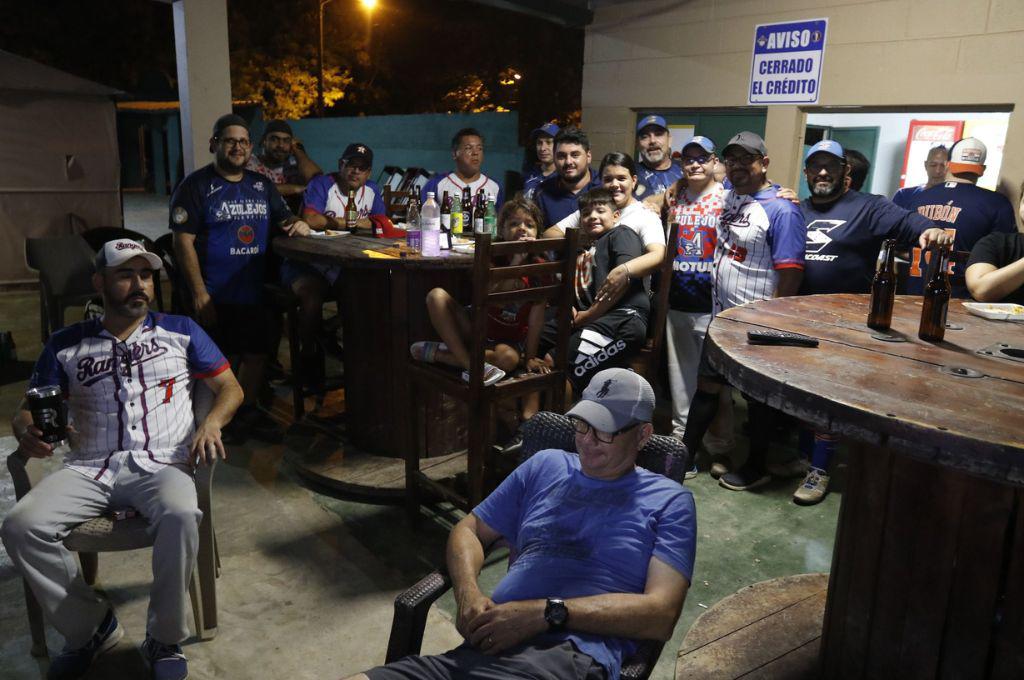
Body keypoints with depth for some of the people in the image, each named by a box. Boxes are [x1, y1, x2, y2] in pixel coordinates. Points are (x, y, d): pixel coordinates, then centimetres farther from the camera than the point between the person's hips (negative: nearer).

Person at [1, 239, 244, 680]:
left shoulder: (180, 331, 14)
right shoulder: (66, 345, 17)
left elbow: (230, 388, 13)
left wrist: (212, 422, -8)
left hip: (162, 465, -2)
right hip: (89, 469, 3)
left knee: (180, 517, -36)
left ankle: (164, 639, -12)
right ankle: (90, 628, -2)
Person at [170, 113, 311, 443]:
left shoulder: (262, 185, 13)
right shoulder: (196, 186, -4)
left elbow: (282, 220, 21)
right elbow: (183, 242, -10)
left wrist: (298, 223, -6)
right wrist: (199, 293, -17)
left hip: (254, 291, 5)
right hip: (214, 295, -5)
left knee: (256, 354, 12)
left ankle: (247, 412, 30)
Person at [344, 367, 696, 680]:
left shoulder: (668, 501, 9)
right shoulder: (546, 465, 21)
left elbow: (661, 614, -3)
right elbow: (469, 529, 24)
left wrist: (545, 613, -13)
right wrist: (468, 593, 0)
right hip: (488, 643, 4)